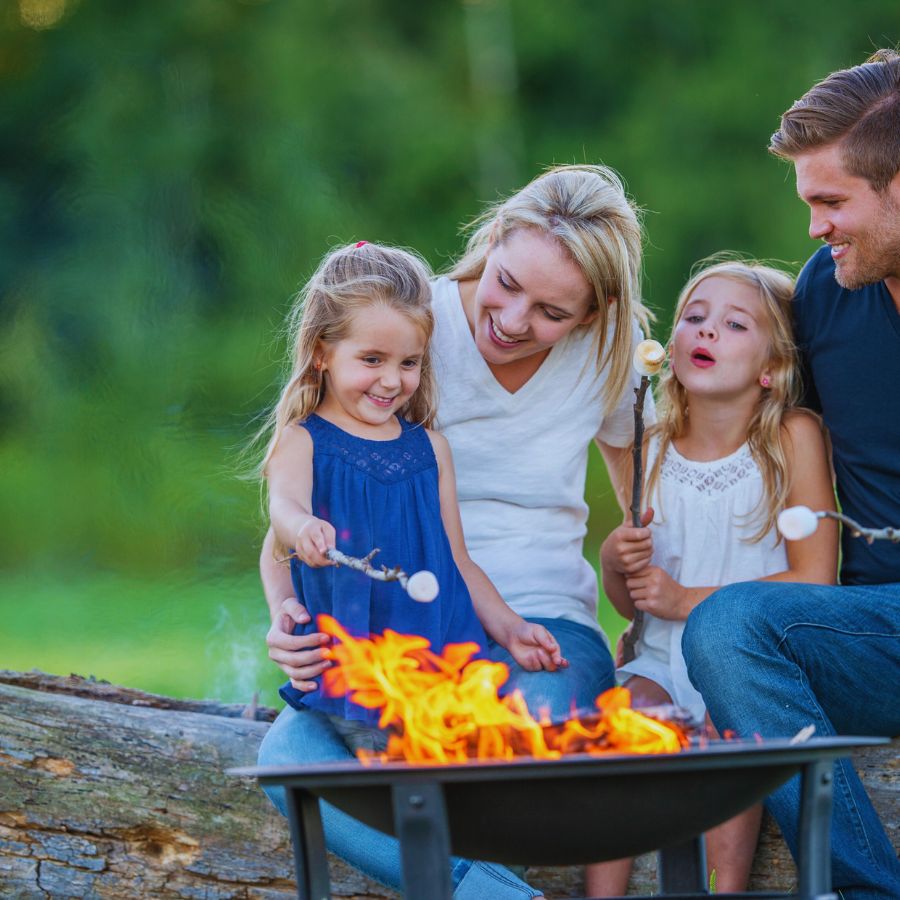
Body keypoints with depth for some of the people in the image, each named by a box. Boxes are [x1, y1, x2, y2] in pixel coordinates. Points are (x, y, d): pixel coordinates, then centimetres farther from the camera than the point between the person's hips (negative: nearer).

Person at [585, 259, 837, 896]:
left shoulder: (793, 438, -6)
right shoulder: (655, 450, 6)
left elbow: (814, 581, -12)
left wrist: (688, 599, -13)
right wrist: (616, 560, -9)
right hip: (663, 660, 4)